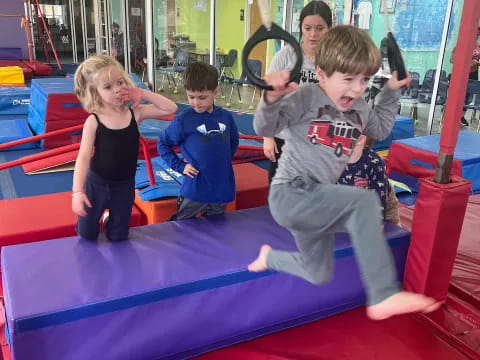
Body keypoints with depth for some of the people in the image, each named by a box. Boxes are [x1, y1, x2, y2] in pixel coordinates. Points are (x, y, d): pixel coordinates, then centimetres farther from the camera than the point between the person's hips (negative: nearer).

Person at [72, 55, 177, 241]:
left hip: (124, 185, 2)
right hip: (97, 184, -2)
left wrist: (143, 93, -18)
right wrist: (77, 191, -28)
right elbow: (83, 157, -20)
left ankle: (110, 219, 51)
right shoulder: (93, 122, -17)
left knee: (118, 237, 18)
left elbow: (171, 108, -12)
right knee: (87, 235, 15)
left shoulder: (135, 113, -10)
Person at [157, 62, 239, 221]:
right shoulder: (183, 120, -11)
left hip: (222, 189, 4)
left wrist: (225, 161, 8)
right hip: (194, 190, -4)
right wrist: (179, 166, -8)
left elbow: (234, 141, 19)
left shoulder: (226, 117, -1)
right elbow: (163, 144, 0)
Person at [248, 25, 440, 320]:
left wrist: (392, 92, 20)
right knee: (364, 202, -30)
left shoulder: (360, 109, 10)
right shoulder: (306, 96, -11)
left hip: (316, 201, 8)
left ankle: (269, 257, 47)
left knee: (319, 276, 20)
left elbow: (381, 130, 29)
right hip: (289, 195, -8)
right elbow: (265, 128, -17)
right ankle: (383, 296, -27)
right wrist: (273, 98, -35)